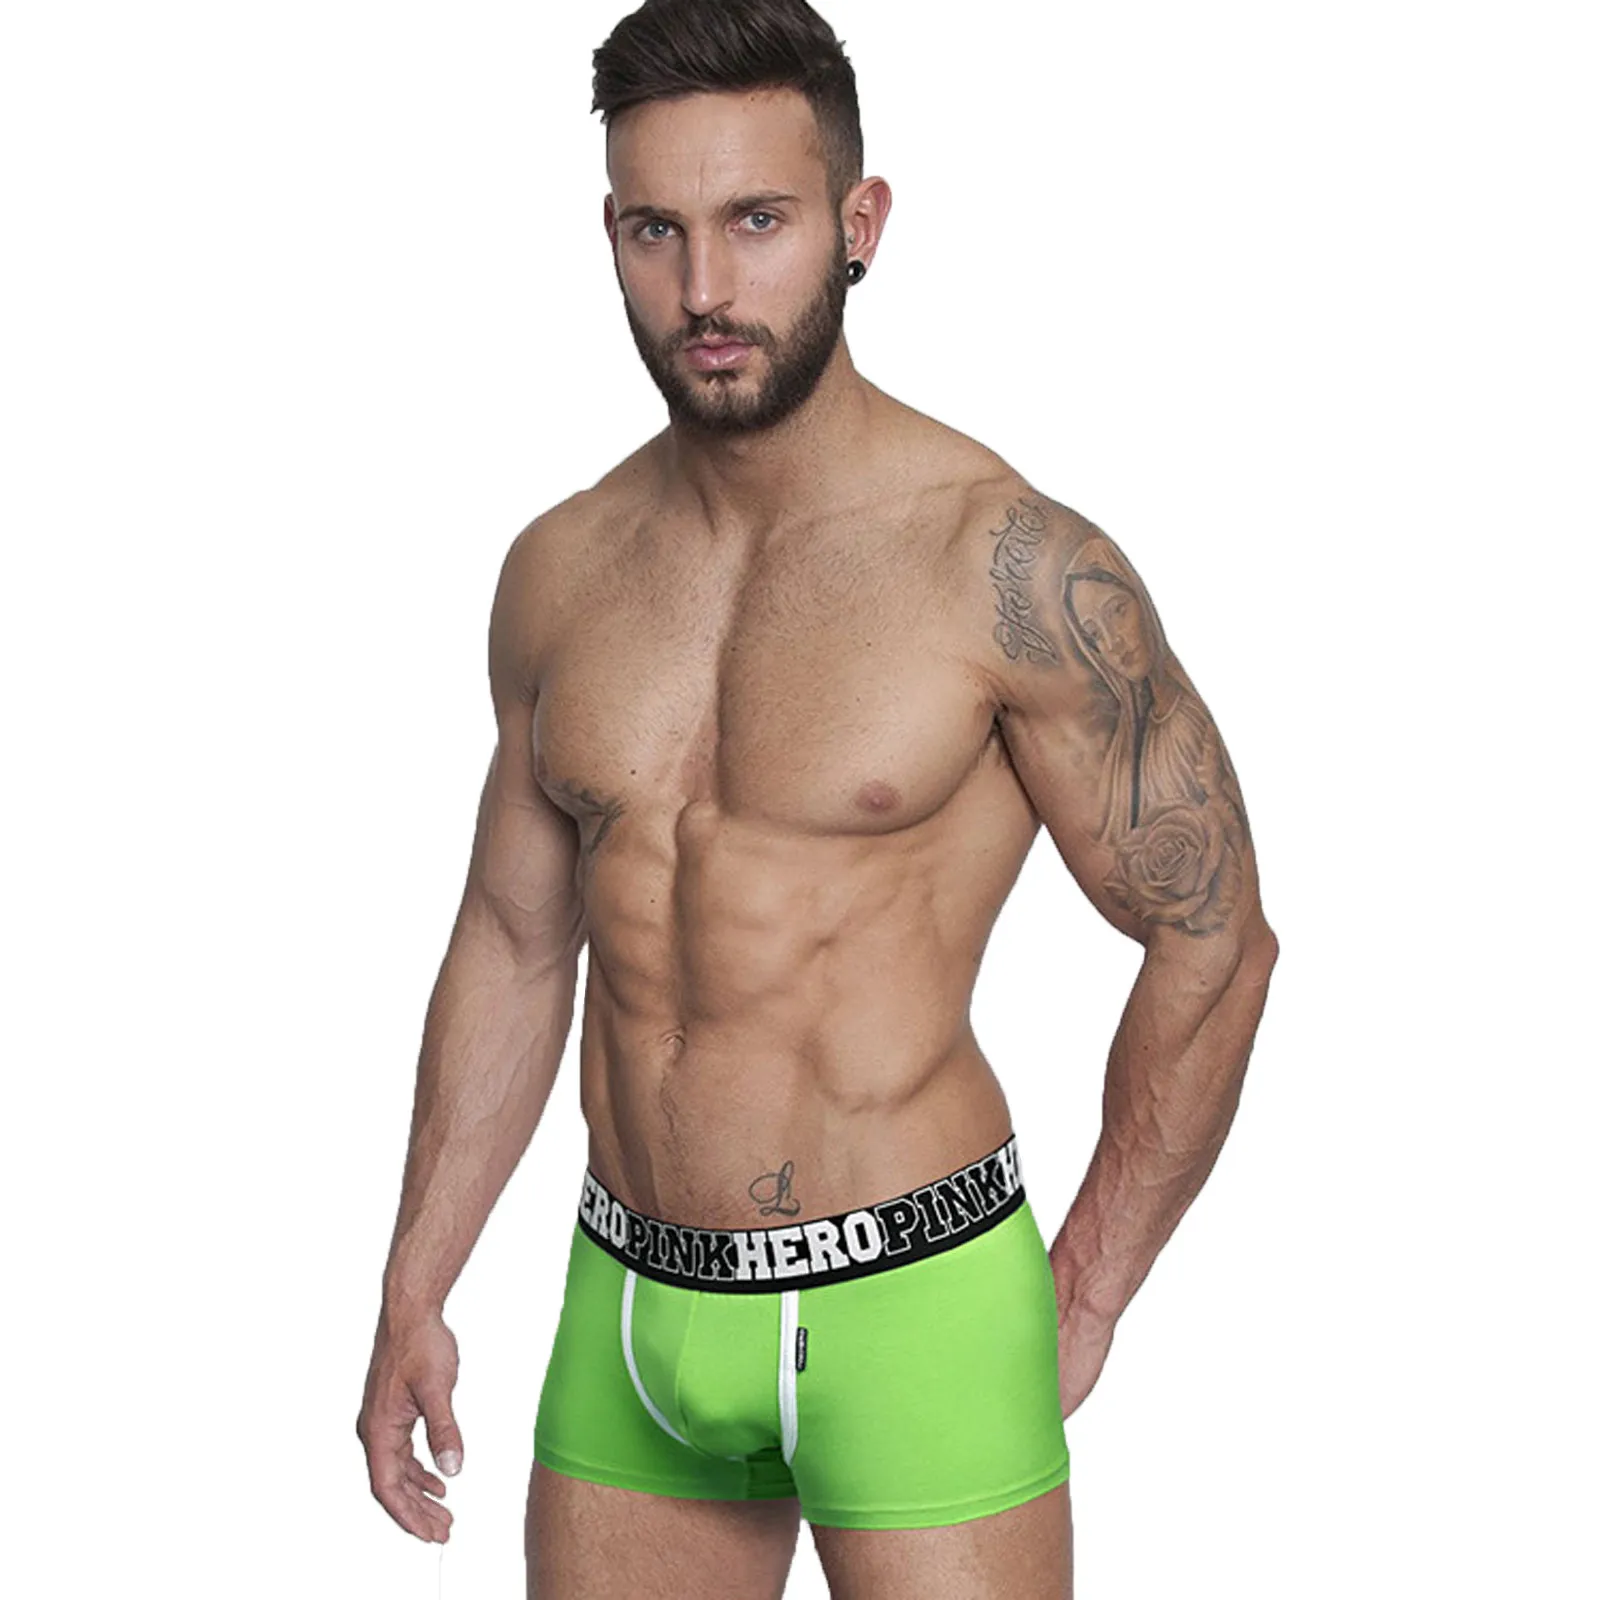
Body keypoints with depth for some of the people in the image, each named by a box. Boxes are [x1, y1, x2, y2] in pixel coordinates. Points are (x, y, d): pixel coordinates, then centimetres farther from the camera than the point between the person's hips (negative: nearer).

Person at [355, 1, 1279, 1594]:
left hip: (911, 1304, -4)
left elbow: (1213, 942, -5)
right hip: (630, 1304, 5)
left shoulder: (1010, 566, -12)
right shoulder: (560, 570, 4)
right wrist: (414, 1294, 14)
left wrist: (1086, 1298, -1)